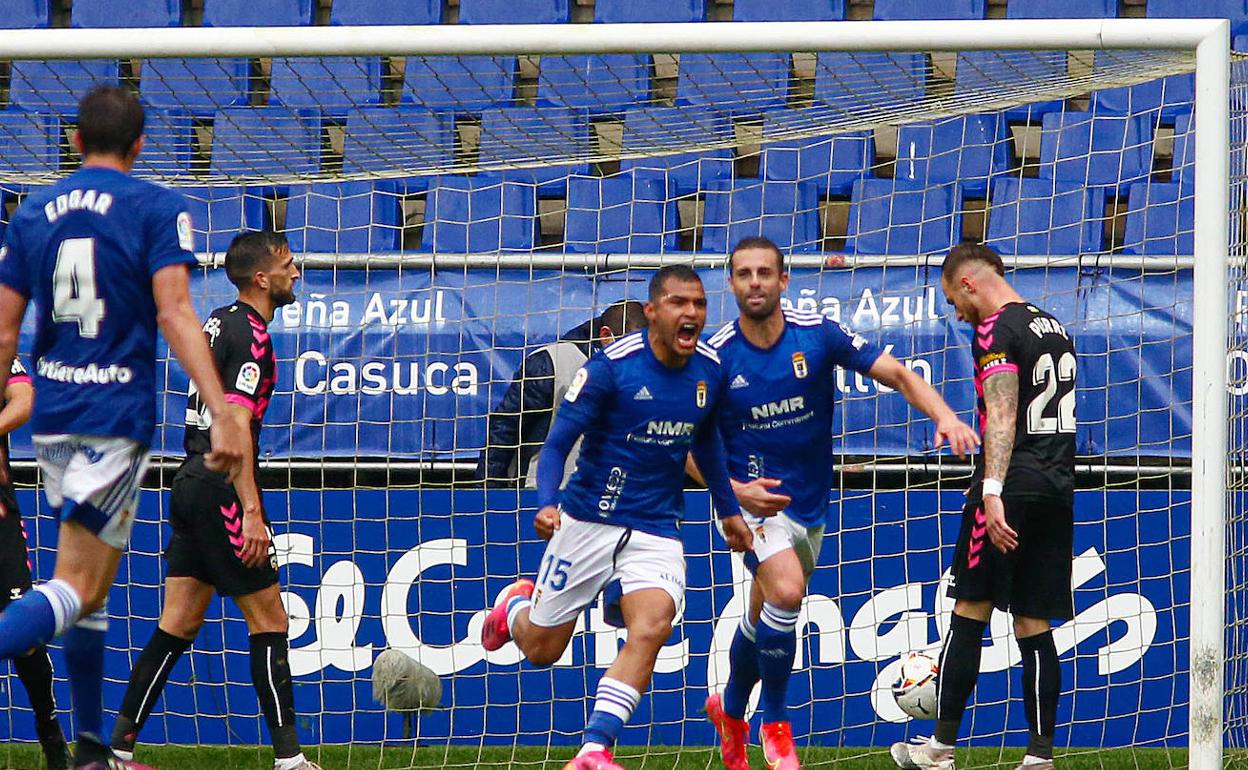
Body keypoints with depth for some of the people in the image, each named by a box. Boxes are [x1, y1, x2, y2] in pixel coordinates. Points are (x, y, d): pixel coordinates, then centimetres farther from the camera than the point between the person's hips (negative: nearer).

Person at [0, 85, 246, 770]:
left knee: (92, 586, 17)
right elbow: (173, 313, -14)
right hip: (115, 417, -6)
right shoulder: (157, 208, -3)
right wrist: (221, 411, -19)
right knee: (76, 588, -10)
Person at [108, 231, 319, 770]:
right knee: (268, 619, -4)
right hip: (221, 492, -9)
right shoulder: (252, 336, -13)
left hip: (191, 481, 9)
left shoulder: (218, 322, 15)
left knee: (178, 624, 9)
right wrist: (251, 512, -23)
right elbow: (235, 425, -20)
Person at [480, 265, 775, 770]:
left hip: (657, 530, 3)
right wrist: (547, 503, -32)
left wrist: (728, 509, 26)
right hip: (590, 519, -3)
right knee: (540, 649, 9)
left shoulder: (710, 370, 1)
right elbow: (558, 442, -15)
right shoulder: (612, 365, -15)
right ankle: (516, 606, 46)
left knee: (651, 629, -24)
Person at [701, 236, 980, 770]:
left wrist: (945, 416, -28)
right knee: (786, 589, -28)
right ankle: (775, 724, -10)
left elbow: (897, 374, -10)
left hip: (810, 505, 3)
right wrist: (732, 487, -20)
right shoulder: (715, 357, -9)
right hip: (751, 497, -3)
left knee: (764, 623, 15)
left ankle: (730, 709, 45)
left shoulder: (818, 336, -8)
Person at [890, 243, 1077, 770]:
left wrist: (993, 492, -26)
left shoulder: (996, 331, -8)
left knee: (970, 613, -1)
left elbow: (1003, 416, -19)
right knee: (1034, 625, 7)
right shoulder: (1055, 328, 18)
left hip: (1013, 484, -8)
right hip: (1059, 486, 8)